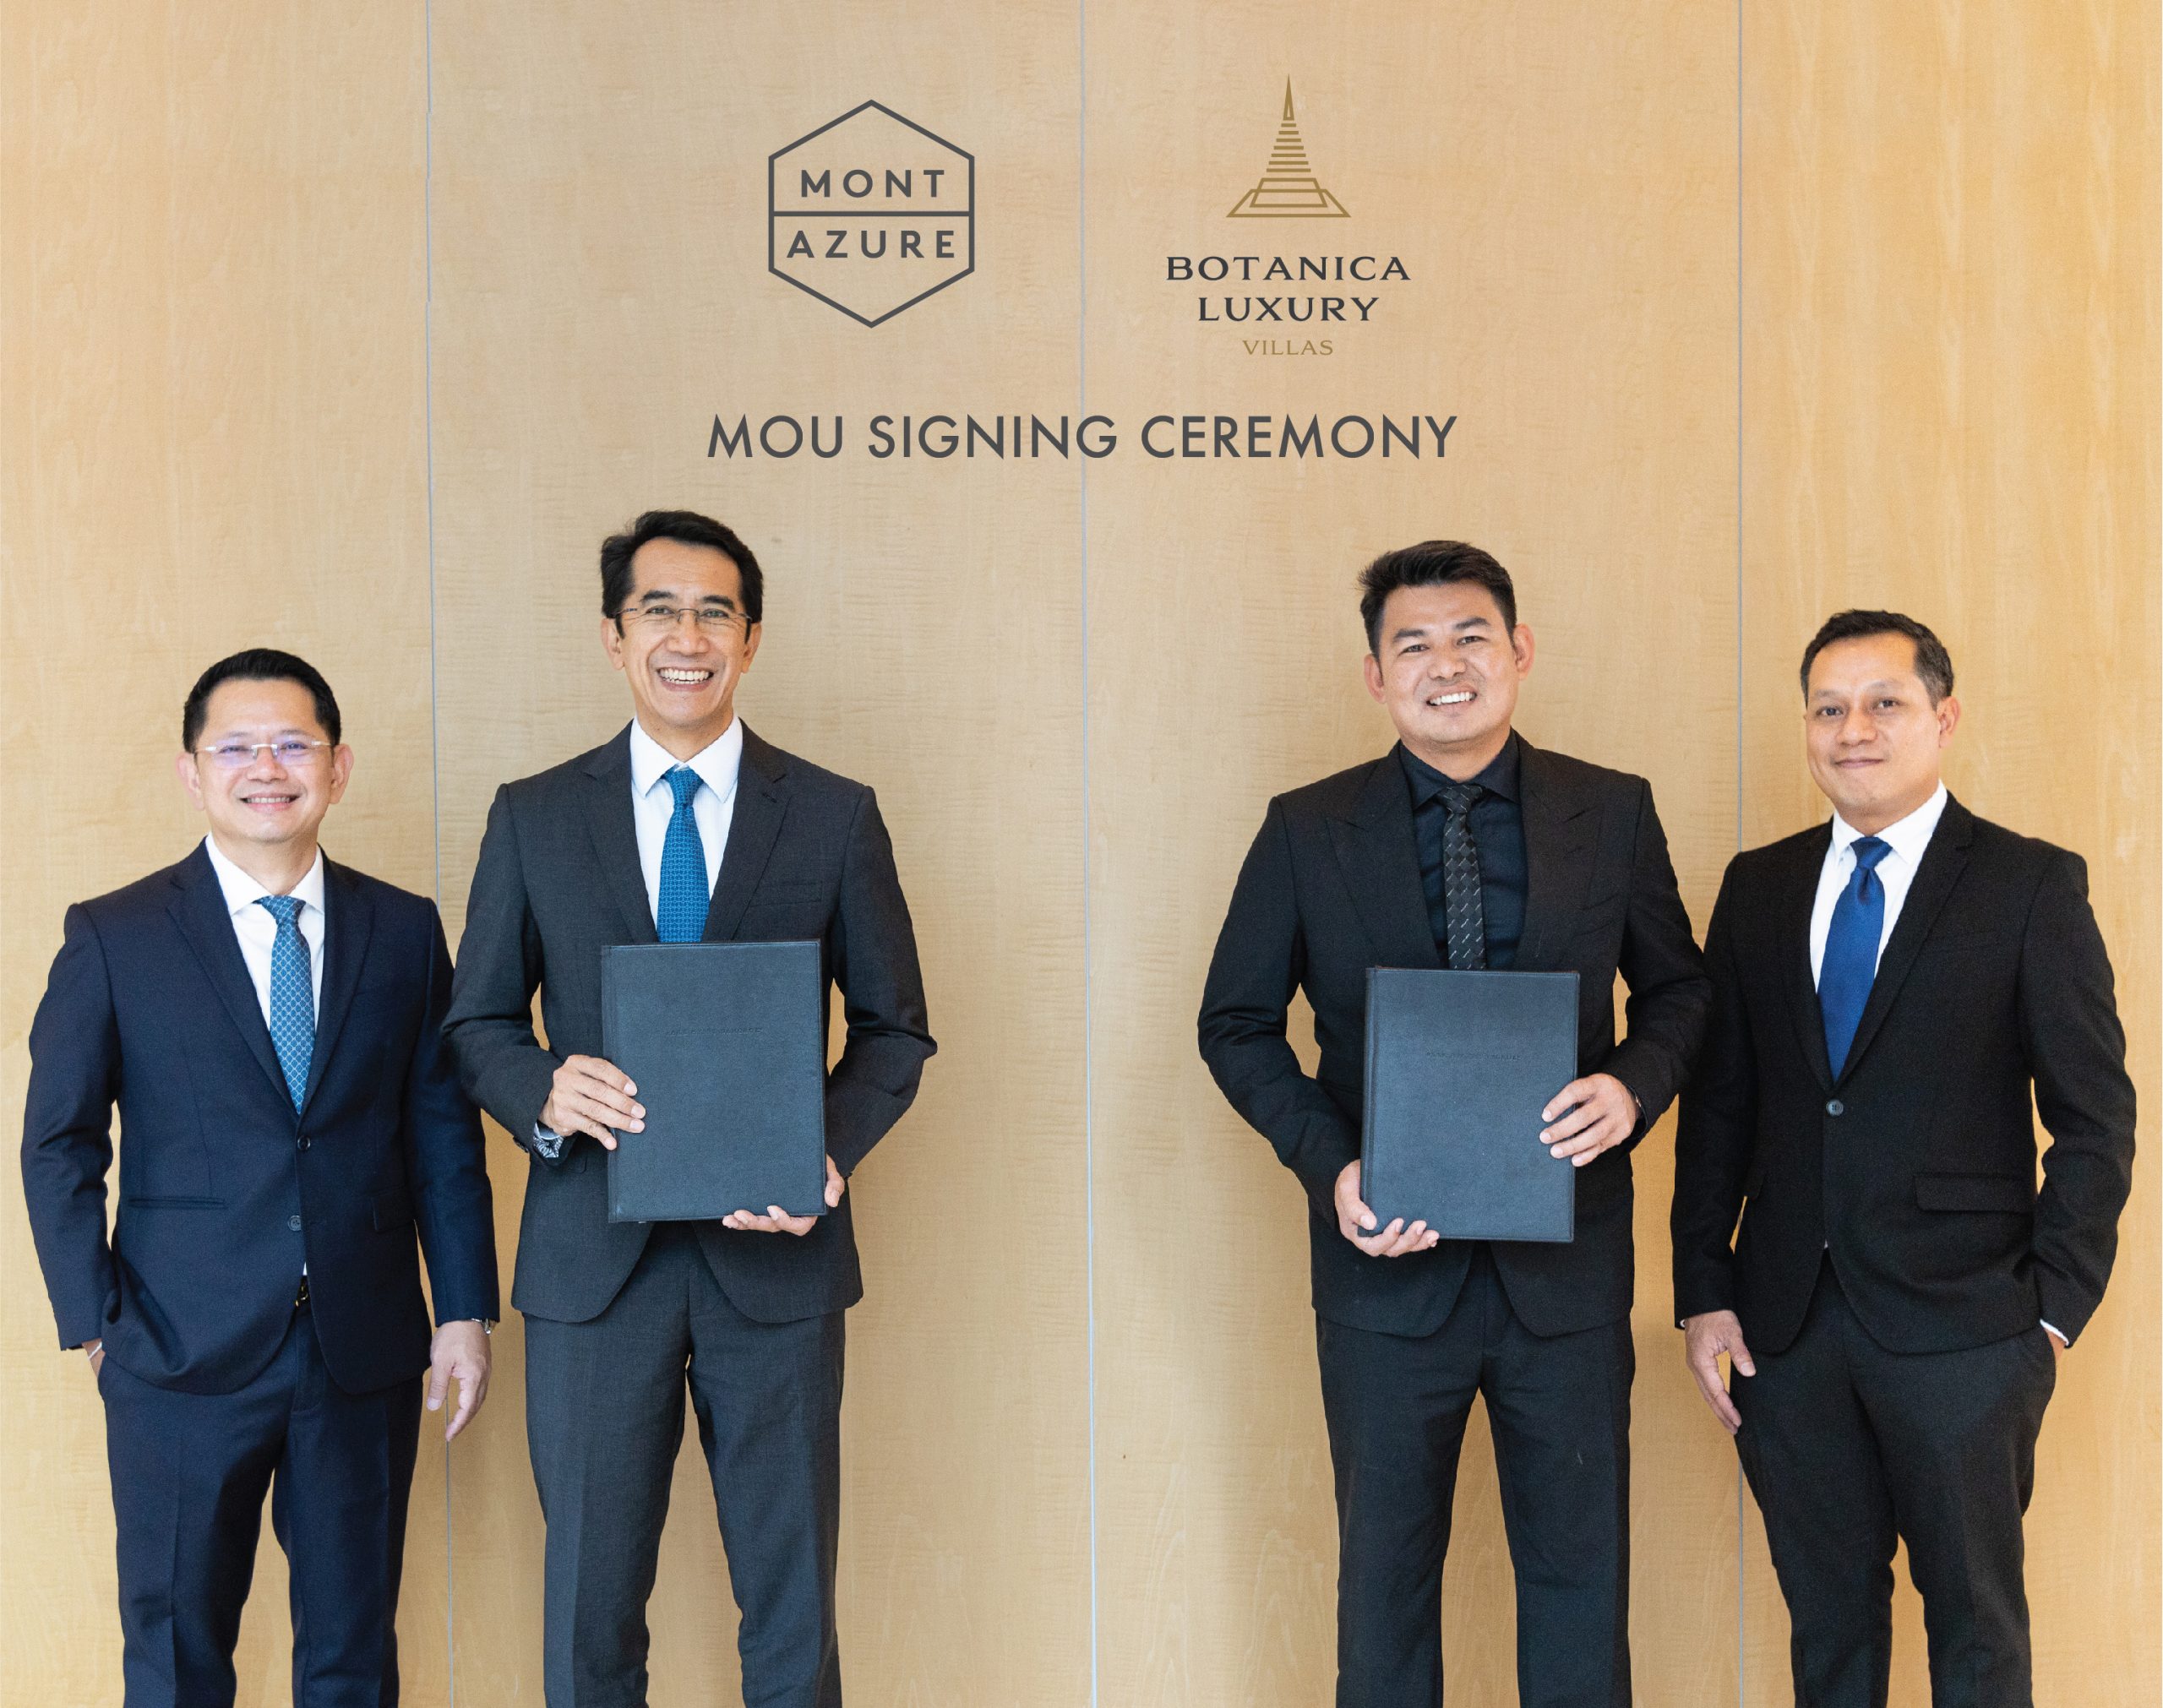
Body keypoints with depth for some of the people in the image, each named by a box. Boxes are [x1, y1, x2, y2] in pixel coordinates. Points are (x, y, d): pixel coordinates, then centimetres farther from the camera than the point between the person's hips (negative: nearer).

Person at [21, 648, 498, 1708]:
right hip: (186, 1353, -2)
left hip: (365, 1353, 2)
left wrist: (465, 1309, 2)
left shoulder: (404, 931, 4)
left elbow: (442, 1131, 6)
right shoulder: (113, 939, -2)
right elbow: (58, 1146, 1)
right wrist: (95, 1321, -4)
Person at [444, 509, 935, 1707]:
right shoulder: (532, 818, 4)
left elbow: (895, 1028, 6)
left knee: (792, 1606, 9)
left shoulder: (836, 818, 3)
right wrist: (544, 1093, -14)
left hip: (775, 1254, 0)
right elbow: (478, 1024, 8)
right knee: (590, 1606, 11)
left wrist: (830, 1146, -13)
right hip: (594, 1258, 1)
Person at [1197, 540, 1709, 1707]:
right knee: (1384, 1575, 14)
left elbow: (1676, 990, 11)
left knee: (1579, 1569, 12)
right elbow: (1236, 1024, 3)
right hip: (1388, 1261, 0)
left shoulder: (1613, 813, 1)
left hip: (1568, 1264, 1)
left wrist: (1633, 1088, -11)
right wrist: (1328, 1166, -11)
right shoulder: (1306, 831, -2)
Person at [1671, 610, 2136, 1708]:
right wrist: (1703, 1290, 3)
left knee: (1976, 1619, 10)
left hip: (1960, 1328, -3)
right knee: (1825, 1615, 14)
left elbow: (2095, 1118, -4)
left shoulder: (2033, 887, -3)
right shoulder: (1758, 888, 8)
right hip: (1788, 1322, 3)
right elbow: (1717, 1104, 8)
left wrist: (2054, 1311, -9)